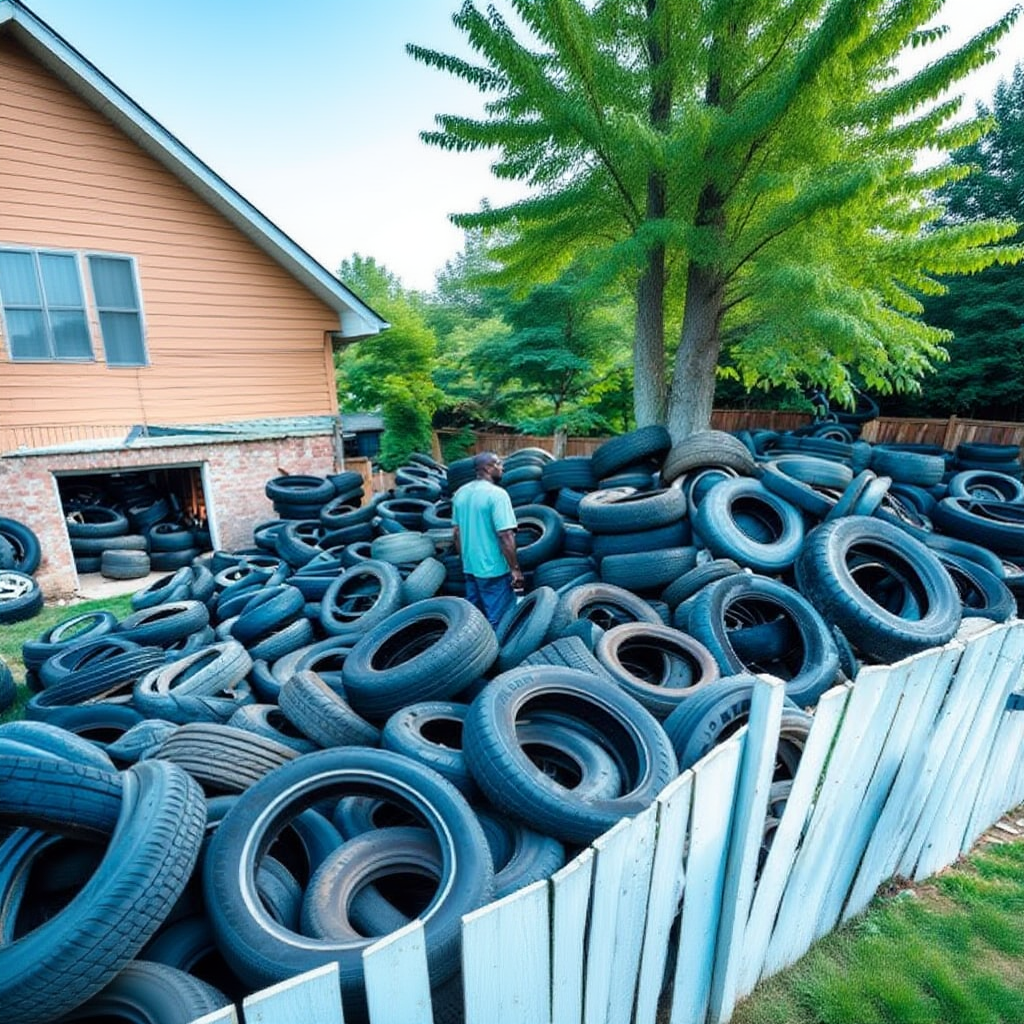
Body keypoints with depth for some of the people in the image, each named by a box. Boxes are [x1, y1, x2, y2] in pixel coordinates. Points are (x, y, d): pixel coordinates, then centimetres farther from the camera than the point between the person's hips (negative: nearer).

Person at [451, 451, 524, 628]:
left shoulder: (460, 493, 6)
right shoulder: (497, 494, -18)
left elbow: (457, 532, 12)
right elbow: (505, 536, -22)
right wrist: (515, 569, -15)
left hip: (470, 567, 8)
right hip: (494, 569, -8)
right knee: (499, 622, 5)